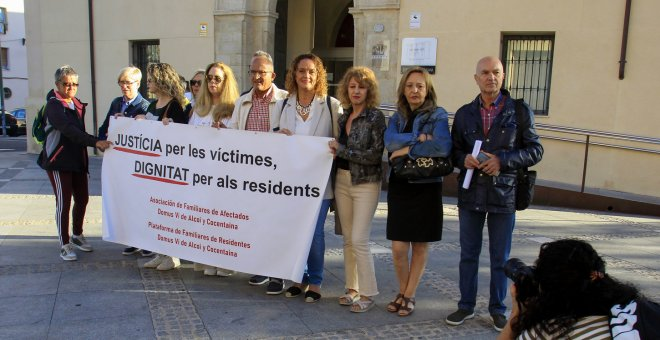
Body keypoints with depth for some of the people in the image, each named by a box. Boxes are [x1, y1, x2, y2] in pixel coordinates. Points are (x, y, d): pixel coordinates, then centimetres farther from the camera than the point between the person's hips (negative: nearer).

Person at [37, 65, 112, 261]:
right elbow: (69, 130, -26)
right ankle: (65, 245, 7)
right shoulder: (53, 105, -11)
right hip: (59, 162, -7)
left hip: (78, 161, 7)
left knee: (82, 199, 12)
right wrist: (95, 142, -34)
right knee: (63, 202, -4)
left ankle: (77, 236, 30)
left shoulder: (78, 105, 13)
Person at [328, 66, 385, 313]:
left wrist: (341, 150, -14)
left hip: (365, 183, -6)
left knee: (359, 240, -8)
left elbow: (374, 155, -16)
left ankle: (367, 294, 4)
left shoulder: (375, 117, -8)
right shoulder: (343, 118, 11)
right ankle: (352, 288, 21)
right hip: (342, 180, 6)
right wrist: (335, 151, -2)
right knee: (348, 239, 10)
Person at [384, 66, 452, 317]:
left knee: (420, 245, 7)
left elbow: (443, 147, -23)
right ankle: (402, 292, 22)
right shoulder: (397, 117, 9)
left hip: (426, 187, -3)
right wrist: (419, 138, -19)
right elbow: (390, 141, -10)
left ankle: (409, 296, 21)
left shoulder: (438, 115, -5)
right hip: (399, 186, 3)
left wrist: (408, 149, -17)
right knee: (398, 248, 0)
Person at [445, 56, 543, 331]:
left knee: (500, 257, 9)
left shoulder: (519, 111, 0)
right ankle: (466, 306, 25)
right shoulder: (464, 113, 8)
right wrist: (464, 159, -10)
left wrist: (503, 161, -15)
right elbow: (454, 150, 13)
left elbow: (535, 150, -1)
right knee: (468, 254, 11)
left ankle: (498, 309, 25)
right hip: (471, 193, 2)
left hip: (504, 194, -2)